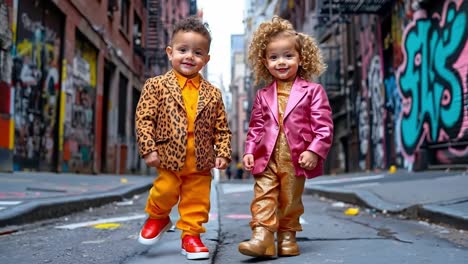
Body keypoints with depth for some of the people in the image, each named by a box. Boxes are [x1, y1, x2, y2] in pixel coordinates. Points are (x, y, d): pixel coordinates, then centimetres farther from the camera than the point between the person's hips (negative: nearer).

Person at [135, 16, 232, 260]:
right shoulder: (157, 85, -2)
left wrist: (223, 153, -2)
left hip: (201, 161, 3)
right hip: (169, 156, -3)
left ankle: (191, 235, 26)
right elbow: (143, 118, -6)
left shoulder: (212, 93, 6)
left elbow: (221, 128, 8)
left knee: (197, 200, 9)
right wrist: (149, 148, -13)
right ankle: (157, 218, 36)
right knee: (165, 192, 6)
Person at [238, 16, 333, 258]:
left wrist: (314, 151, -16)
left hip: (296, 158, -2)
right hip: (266, 158, 2)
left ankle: (287, 236, 25)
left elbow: (323, 126, -6)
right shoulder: (263, 95, 9)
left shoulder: (312, 91, -2)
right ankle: (262, 236, -10)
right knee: (263, 196, -8)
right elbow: (256, 127, 12)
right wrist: (249, 151, 1)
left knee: (291, 200, 11)